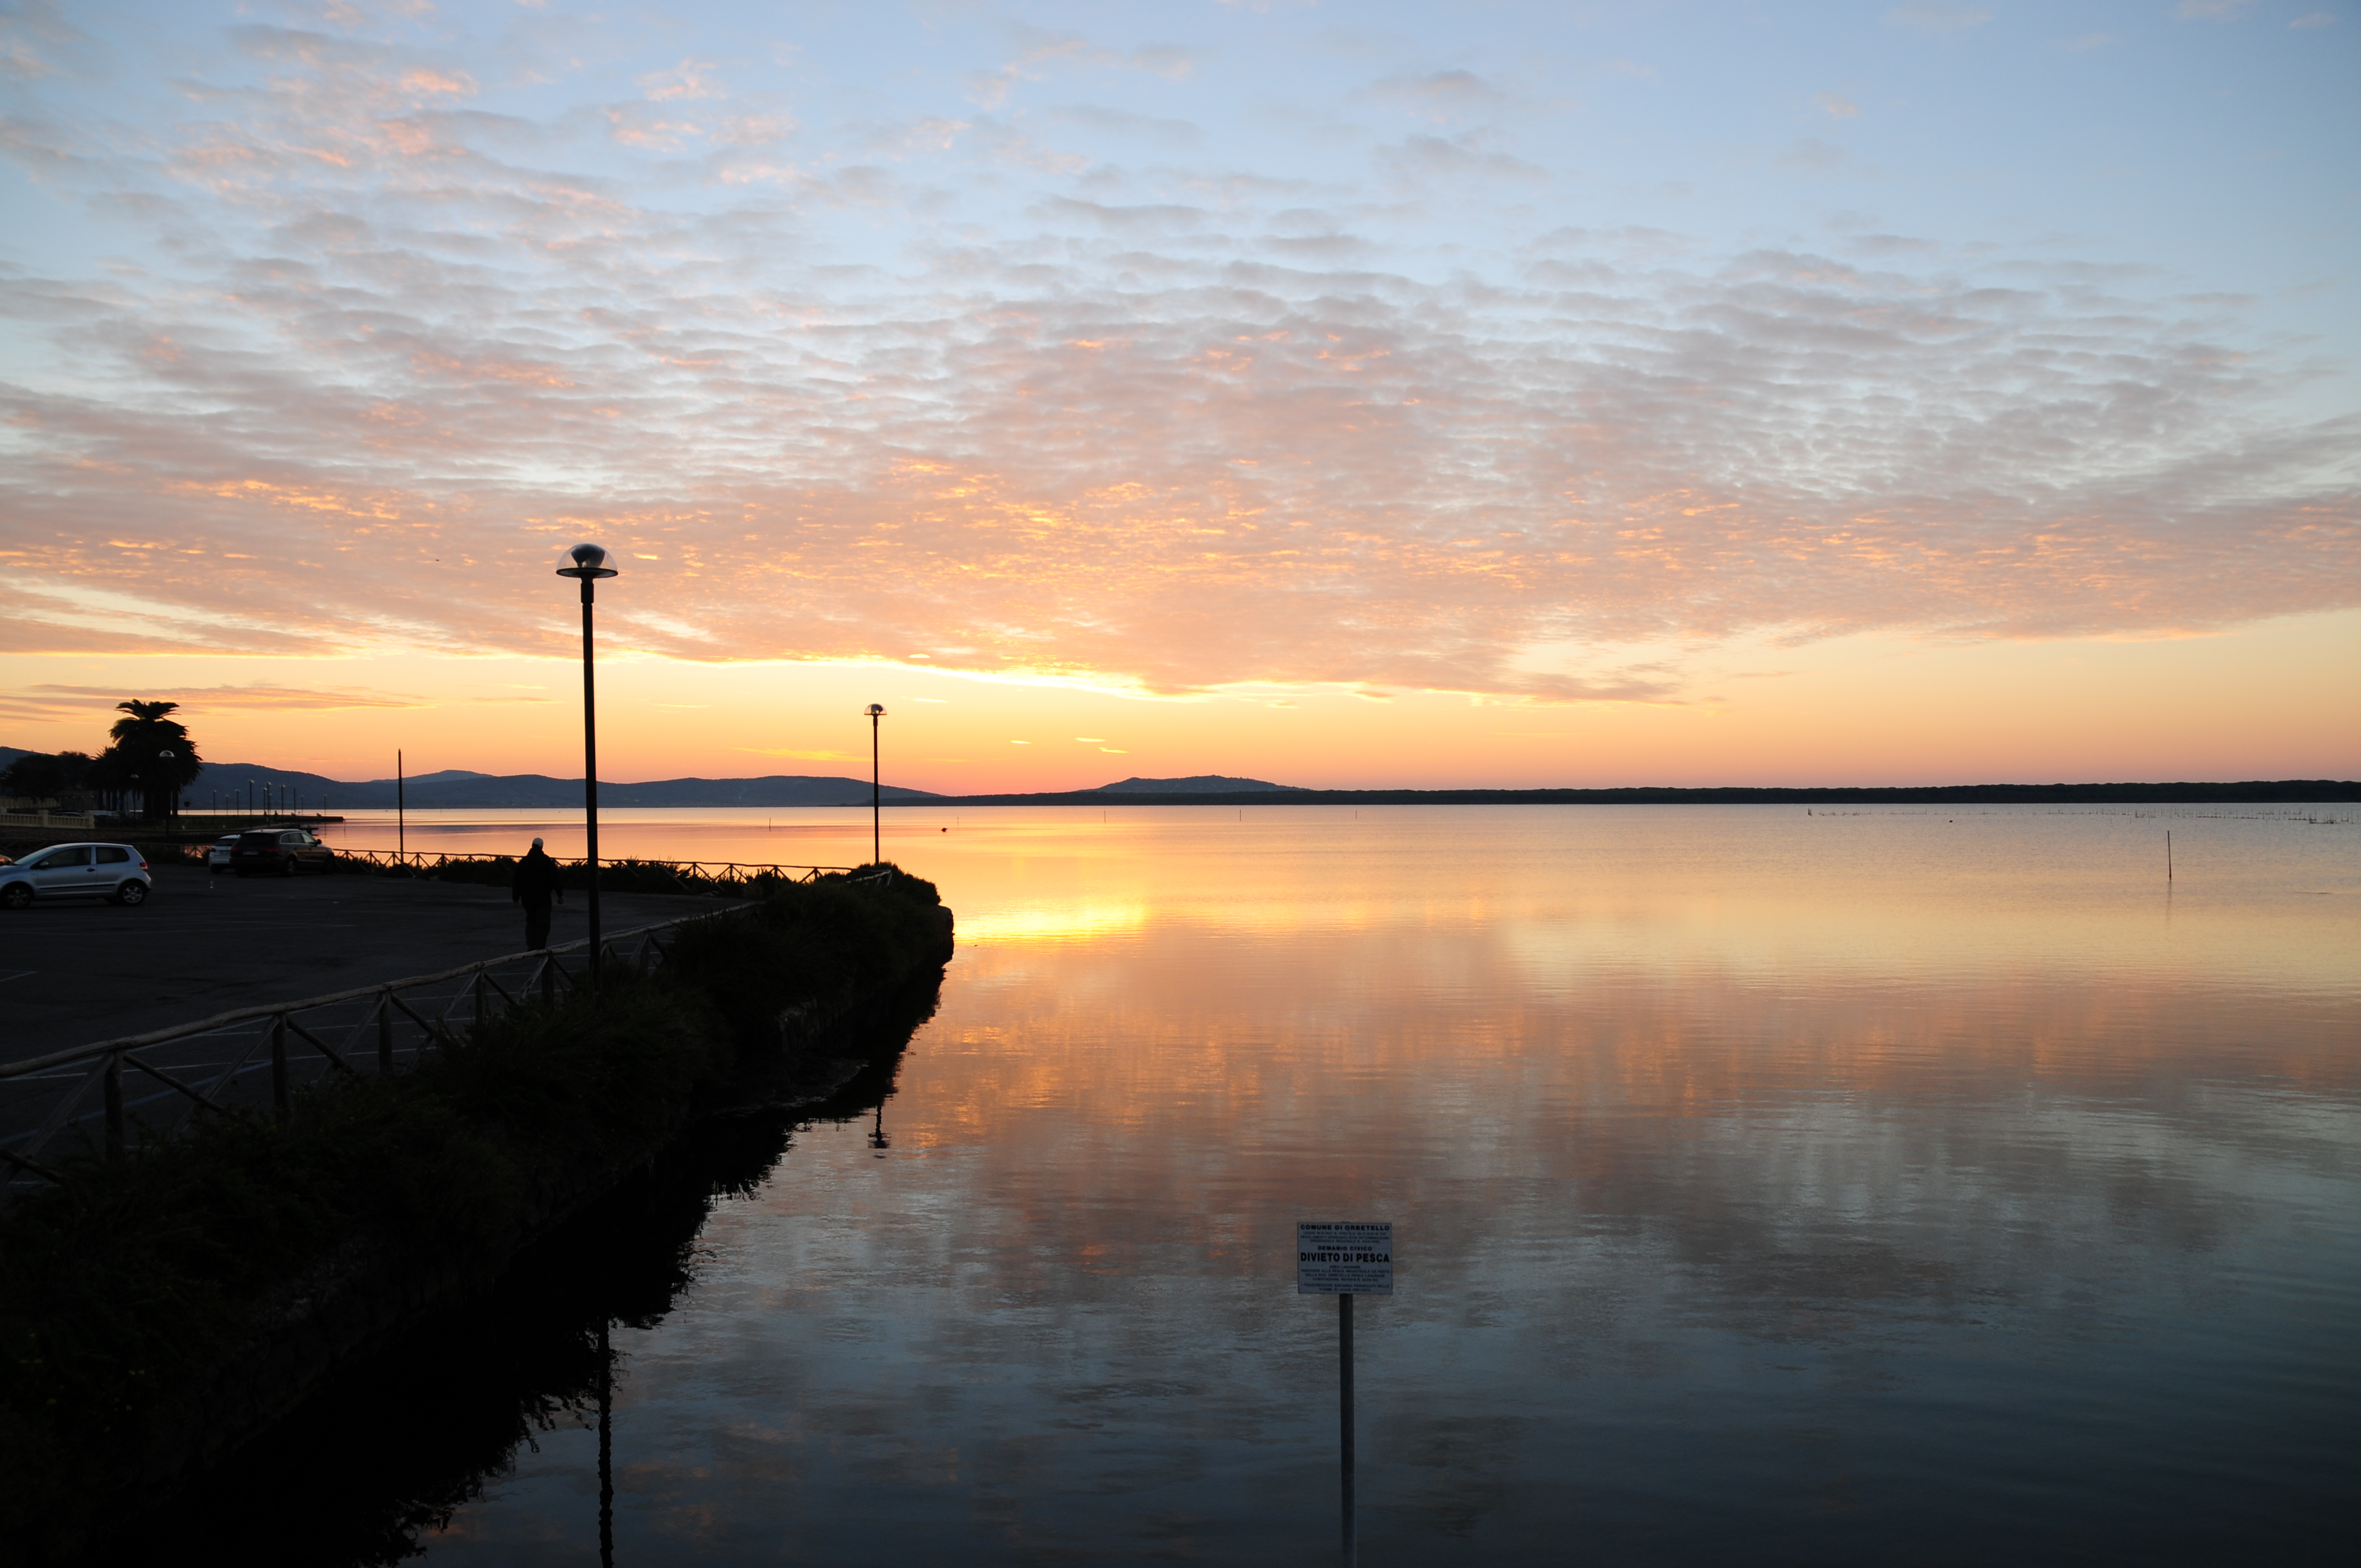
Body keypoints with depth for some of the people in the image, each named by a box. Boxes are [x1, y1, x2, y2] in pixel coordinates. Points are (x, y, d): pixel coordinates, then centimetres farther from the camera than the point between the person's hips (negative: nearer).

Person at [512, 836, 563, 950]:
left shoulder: (523, 863, 6)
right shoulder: (548, 862, -4)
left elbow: (516, 882, 10)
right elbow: (555, 880, -6)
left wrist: (516, 897, 18)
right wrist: (560, 895, -2)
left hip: (528, 899, 4)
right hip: (543, 898, -4)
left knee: (531, 921, 16)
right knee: (542, 924, -1)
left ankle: (531, 946, 6)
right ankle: (540, 948, -8)